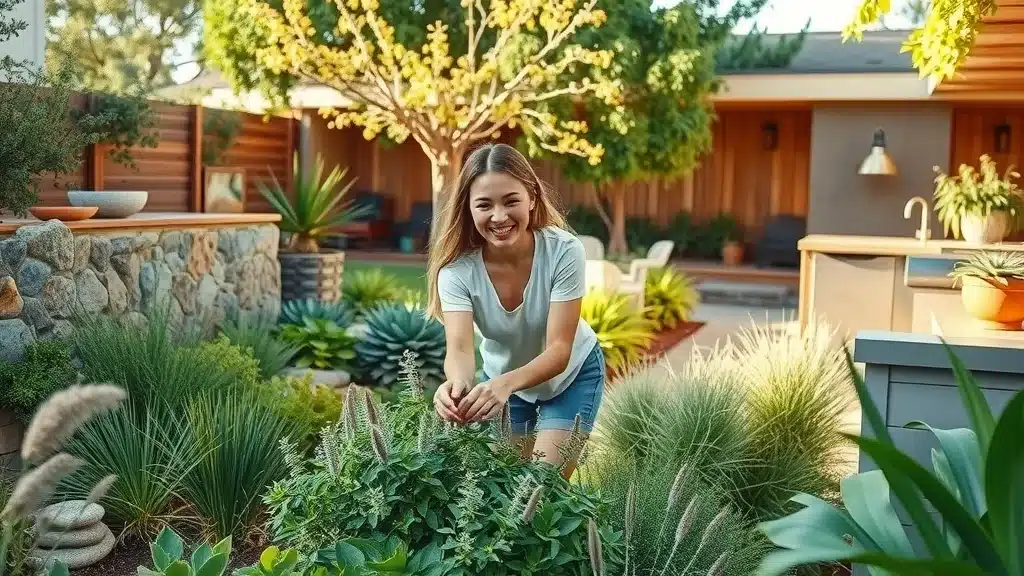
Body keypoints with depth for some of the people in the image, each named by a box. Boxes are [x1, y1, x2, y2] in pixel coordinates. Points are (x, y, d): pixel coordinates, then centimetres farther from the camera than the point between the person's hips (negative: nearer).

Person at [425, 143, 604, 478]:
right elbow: (459, 348, -35)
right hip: (501, 379, 2)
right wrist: (457, 383, -59)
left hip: (570, 375, -2)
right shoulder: (457, 267, -26)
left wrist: (507, 383, -52)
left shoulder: (564, 251, -31)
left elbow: (559, 349, -33)